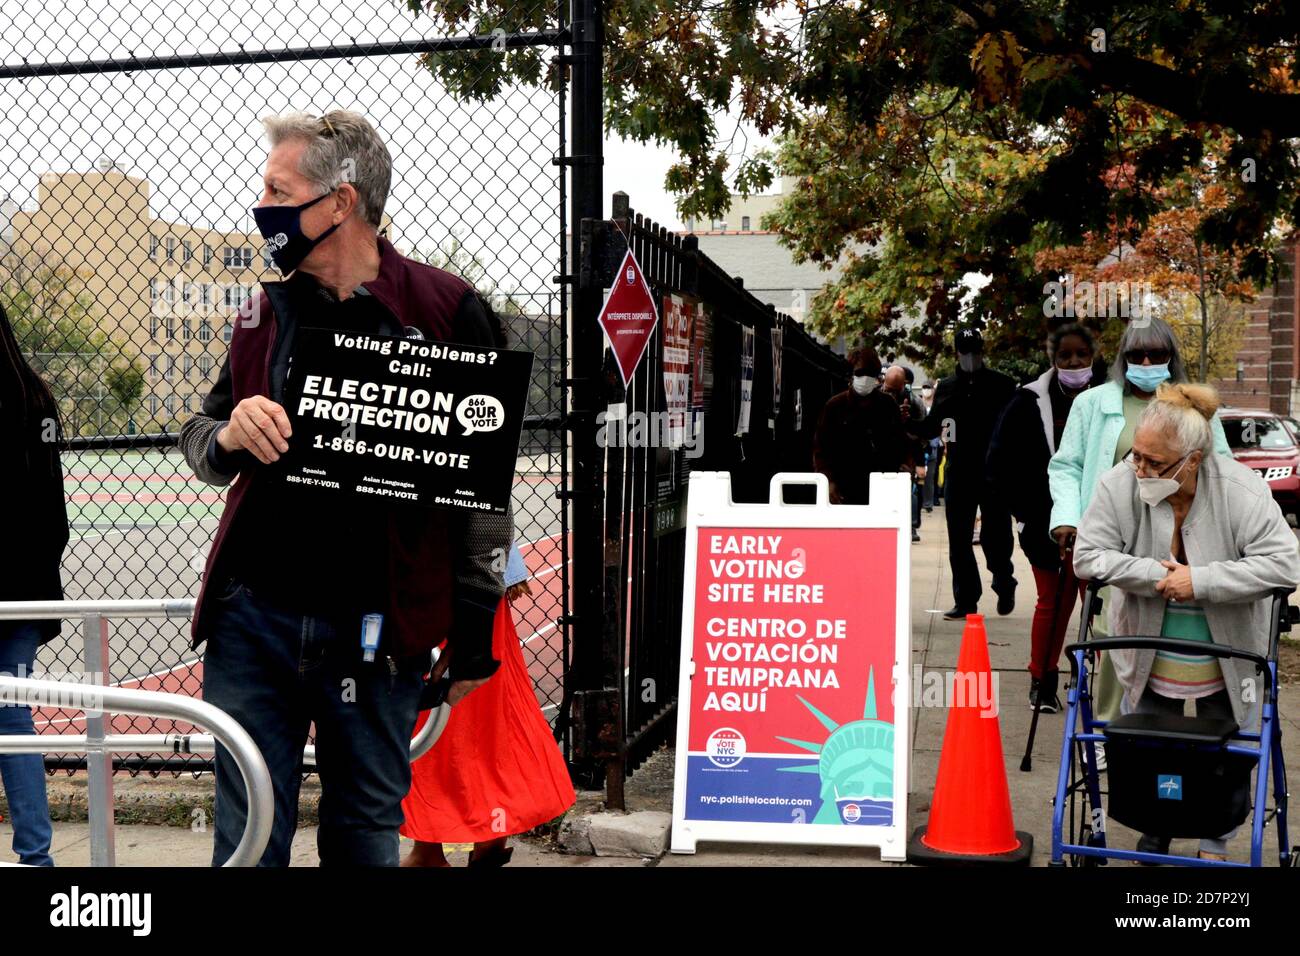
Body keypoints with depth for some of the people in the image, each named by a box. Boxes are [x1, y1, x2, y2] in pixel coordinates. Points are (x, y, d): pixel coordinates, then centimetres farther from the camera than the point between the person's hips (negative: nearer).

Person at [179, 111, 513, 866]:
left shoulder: (448, 313, -5)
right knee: (248, 836, 7)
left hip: (377, 629, -3)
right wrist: (228, 436, -7)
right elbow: (200, 440, 18)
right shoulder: (266, 315, 10)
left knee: (366, 836, 11)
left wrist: (473, 634, -5)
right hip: (254, 618, 3)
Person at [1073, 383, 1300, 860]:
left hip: (1227, 662, -1)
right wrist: (1158, 575, -27)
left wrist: (1201, 581, -31)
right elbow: (1088, 557, -19)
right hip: (1149, 657, 1)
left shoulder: (1242, 491, -24)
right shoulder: (1118, 485, -21)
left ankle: (1215, 846, 34)